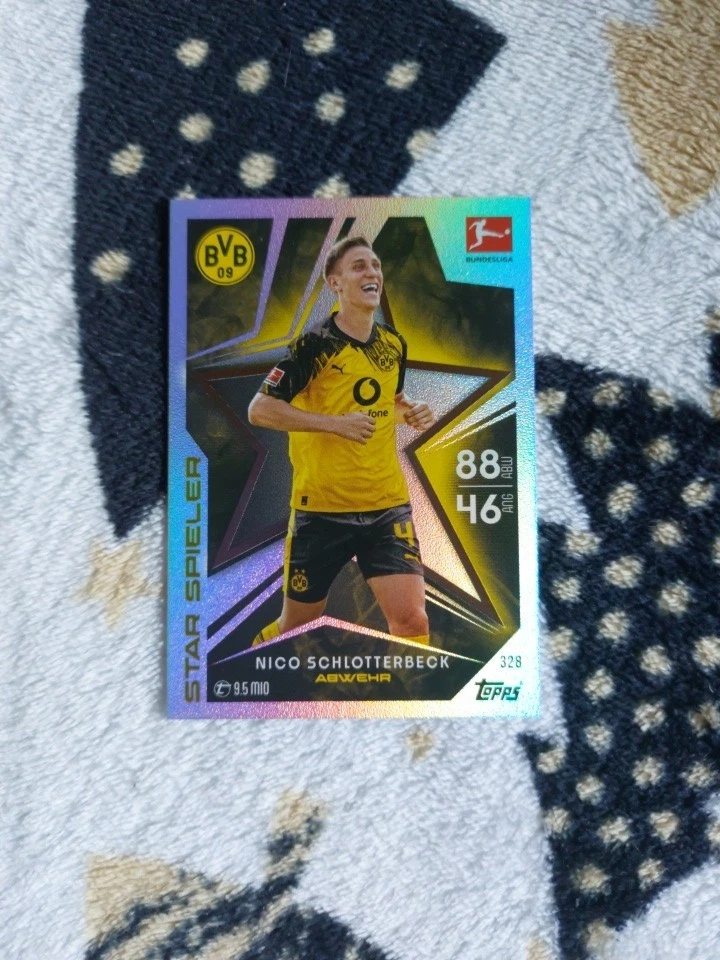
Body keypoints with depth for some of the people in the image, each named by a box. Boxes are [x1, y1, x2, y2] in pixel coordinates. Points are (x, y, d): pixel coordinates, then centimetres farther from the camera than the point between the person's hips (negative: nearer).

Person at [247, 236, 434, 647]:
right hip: (323, 508, -4)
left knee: (412, 619, -8)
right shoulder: (316, 344, -11)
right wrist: (337, 423, -21)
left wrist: (412, 412, 2)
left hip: (387, 505, 4)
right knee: (296, 626, 12)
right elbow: (259, 410, -14)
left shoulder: (394, 343, 6)